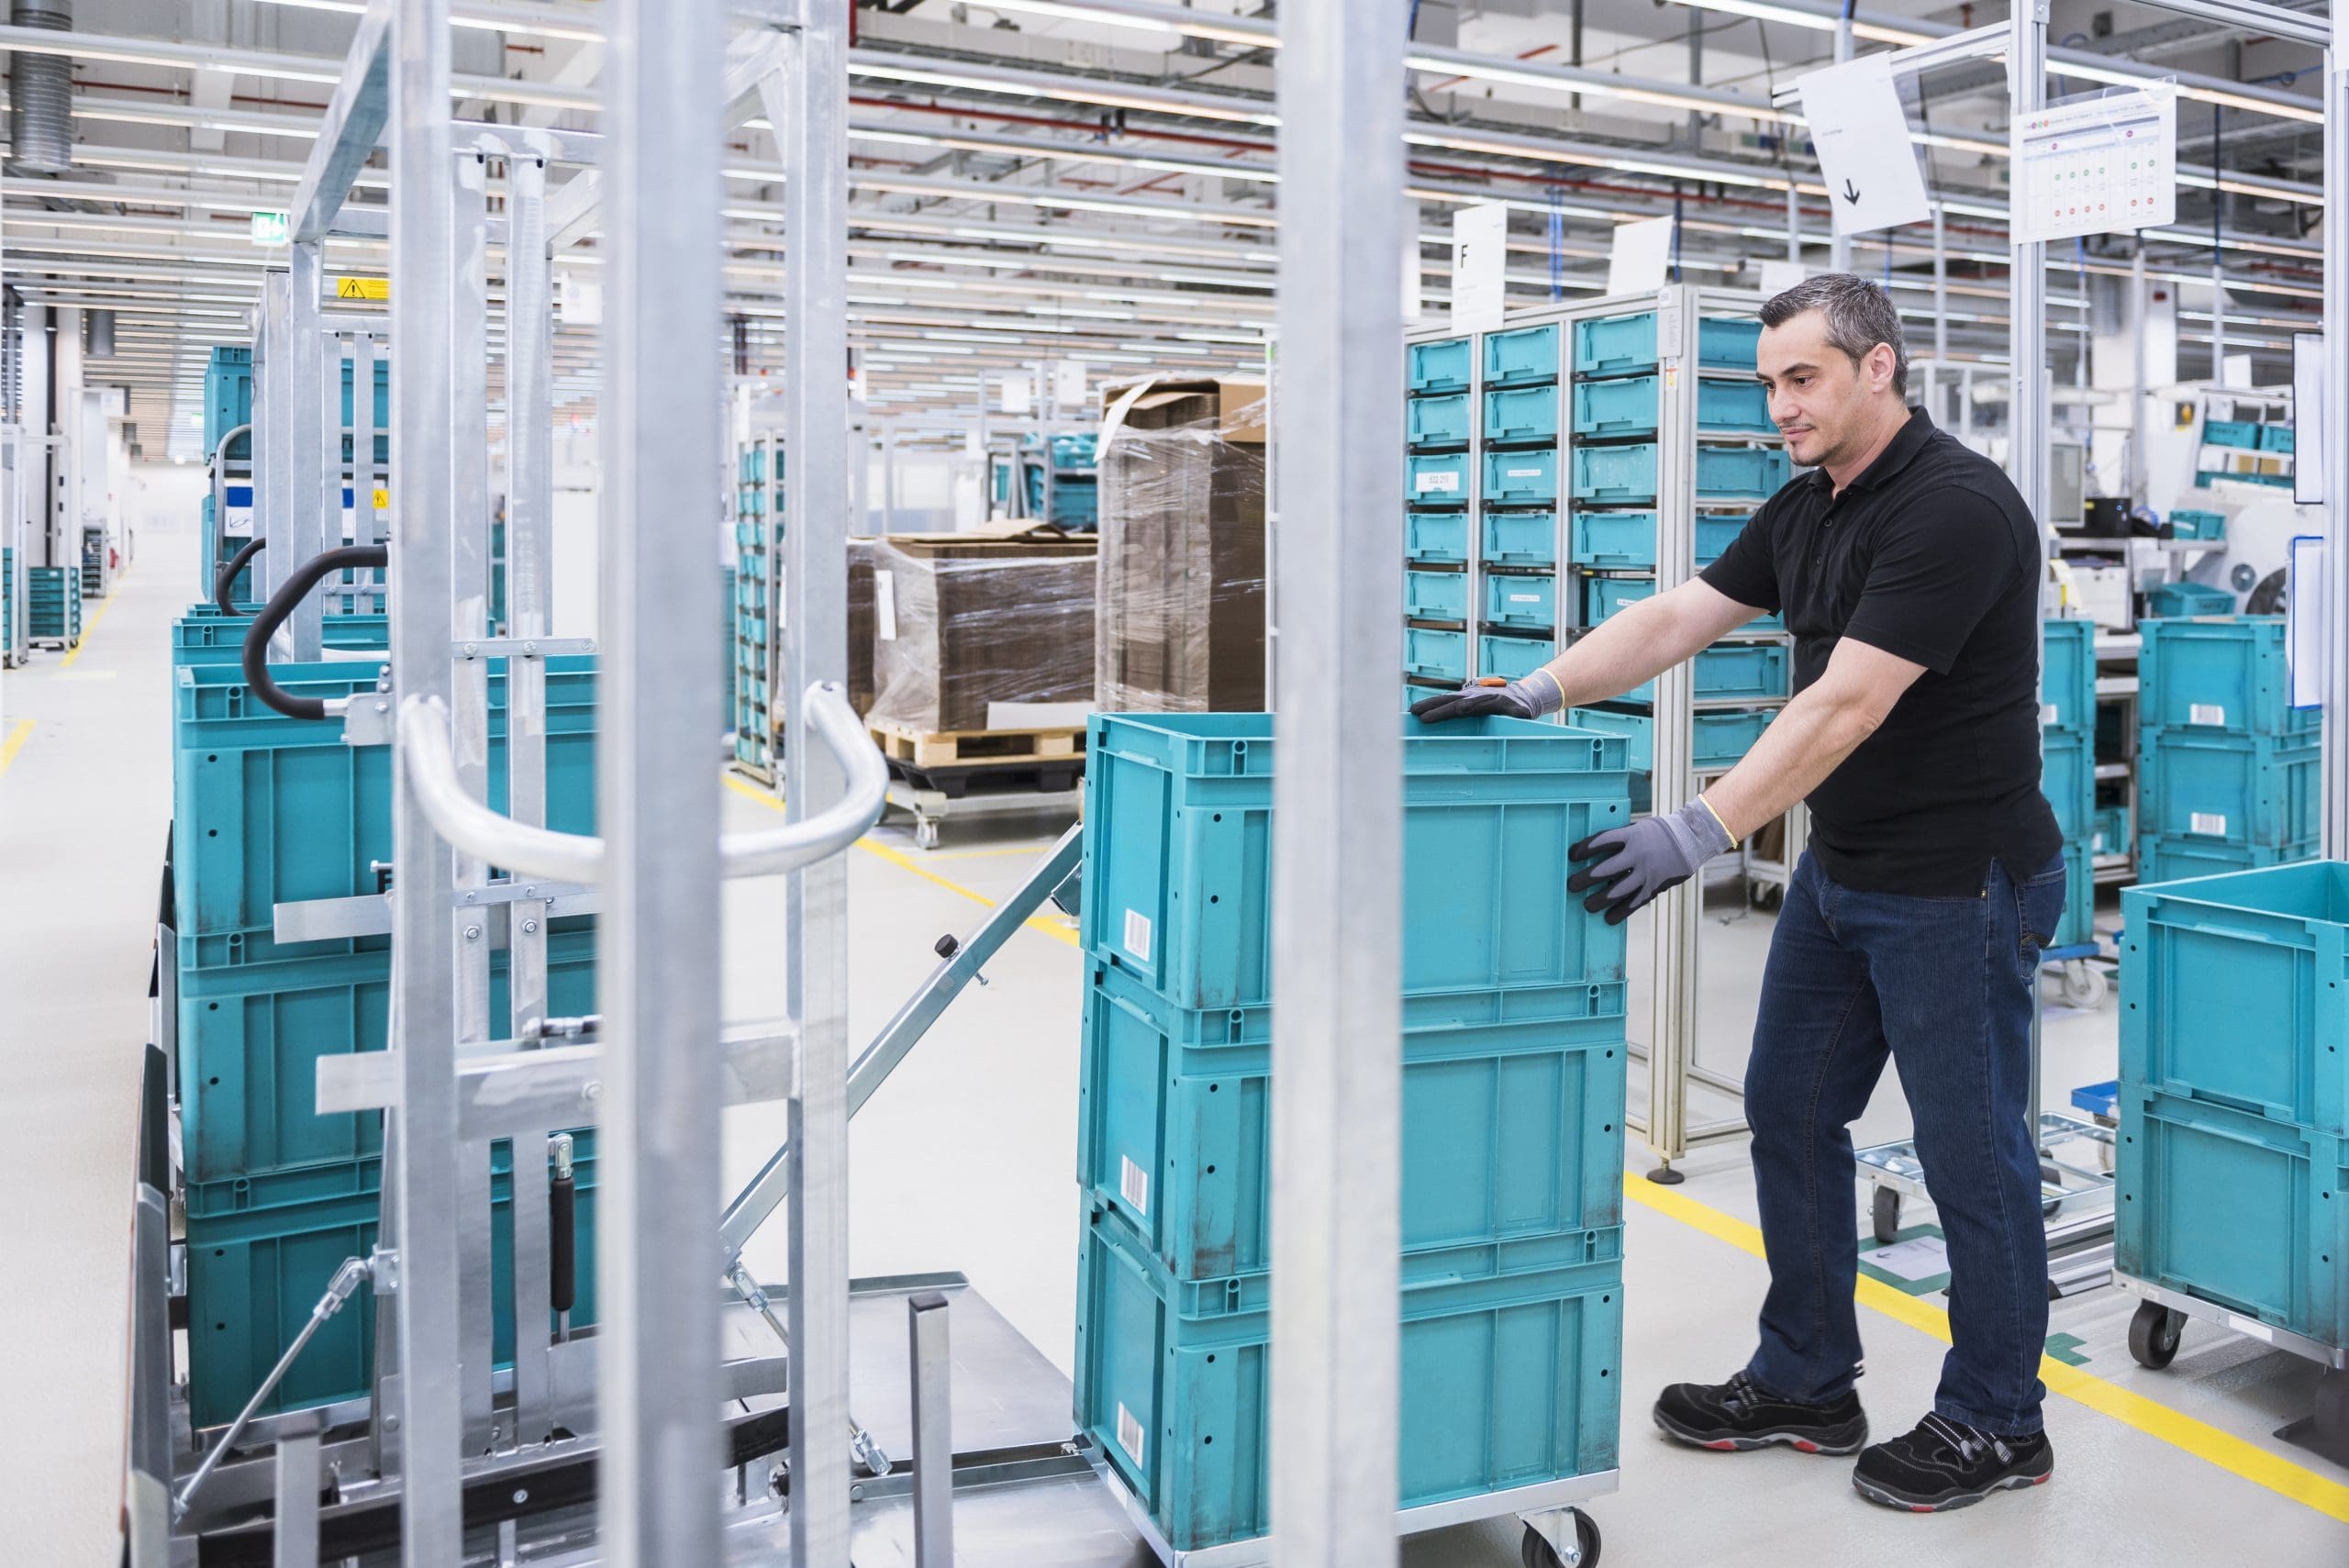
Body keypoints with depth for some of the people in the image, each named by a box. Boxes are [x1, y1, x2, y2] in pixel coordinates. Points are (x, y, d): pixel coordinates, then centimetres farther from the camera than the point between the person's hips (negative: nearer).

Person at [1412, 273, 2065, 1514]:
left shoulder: (1955, 507, -21)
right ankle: (1804, 1384, 29)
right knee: (1789, 1113, 14)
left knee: (1970, 1152, 4)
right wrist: (1536, 692, -4)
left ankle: (1995, 1423, 23)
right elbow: (1676, 618, 7)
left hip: (1957, 885, -9)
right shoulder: (1805, 509, 8)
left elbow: (1845, 705, -28)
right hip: (1840, 870, 9)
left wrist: (1698, 834, -31)